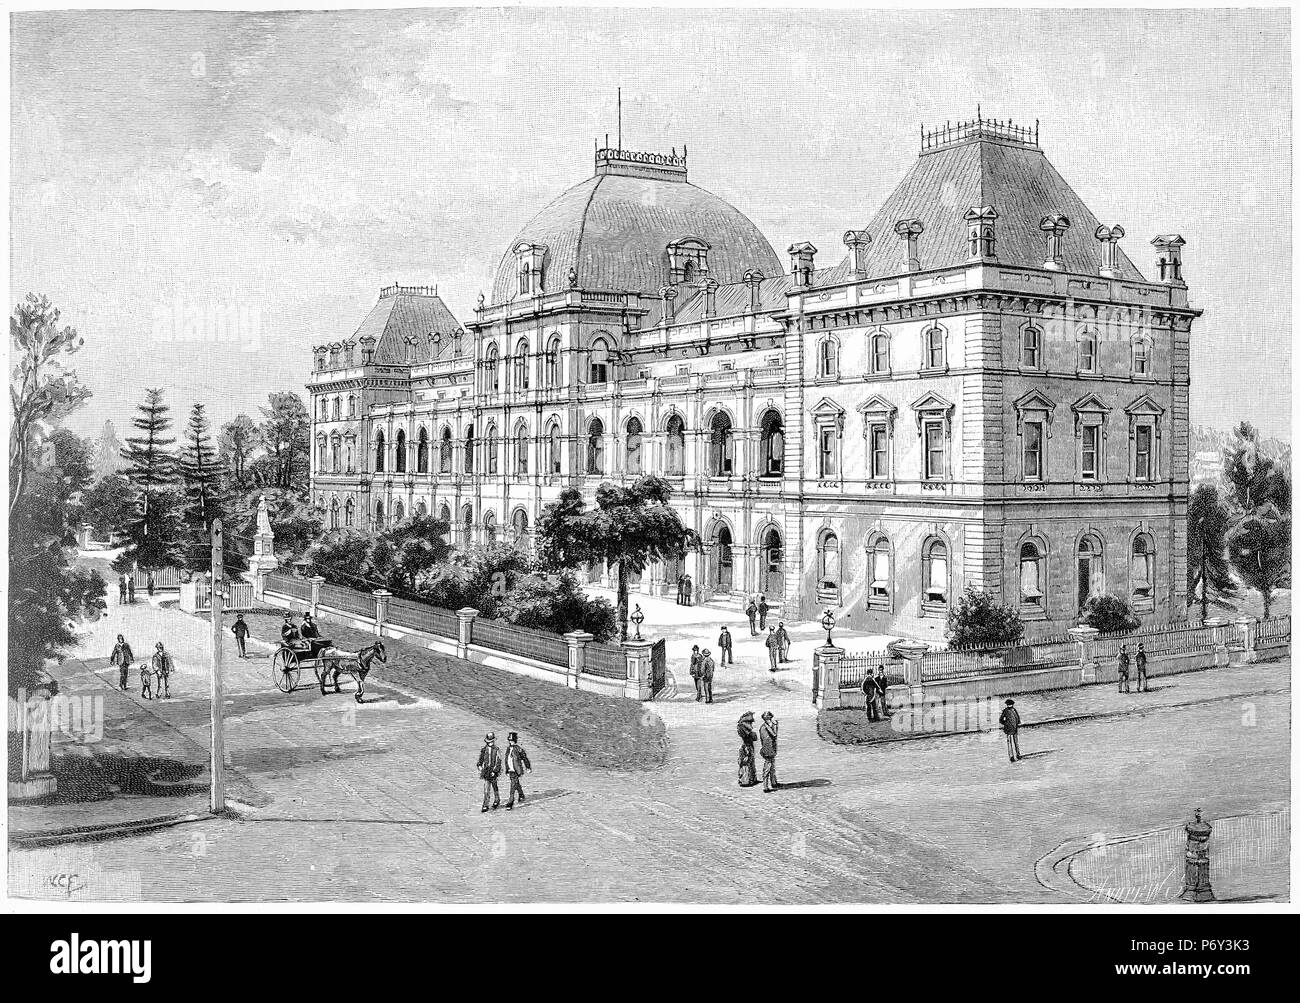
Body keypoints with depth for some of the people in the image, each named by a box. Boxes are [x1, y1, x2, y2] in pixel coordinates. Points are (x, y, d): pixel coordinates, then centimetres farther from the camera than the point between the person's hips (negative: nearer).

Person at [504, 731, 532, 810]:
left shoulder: (518, 749, -13)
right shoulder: (508, 749, 7)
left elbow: (525, 758, -4)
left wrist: (528, 767, 3)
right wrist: (507, 770, 19)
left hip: (517, 771, -7)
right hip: (511, 771, 7)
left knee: (513, 786, -11)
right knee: (517, 785, 23)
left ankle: (510, 803, -11)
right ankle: (521, 796, 45)